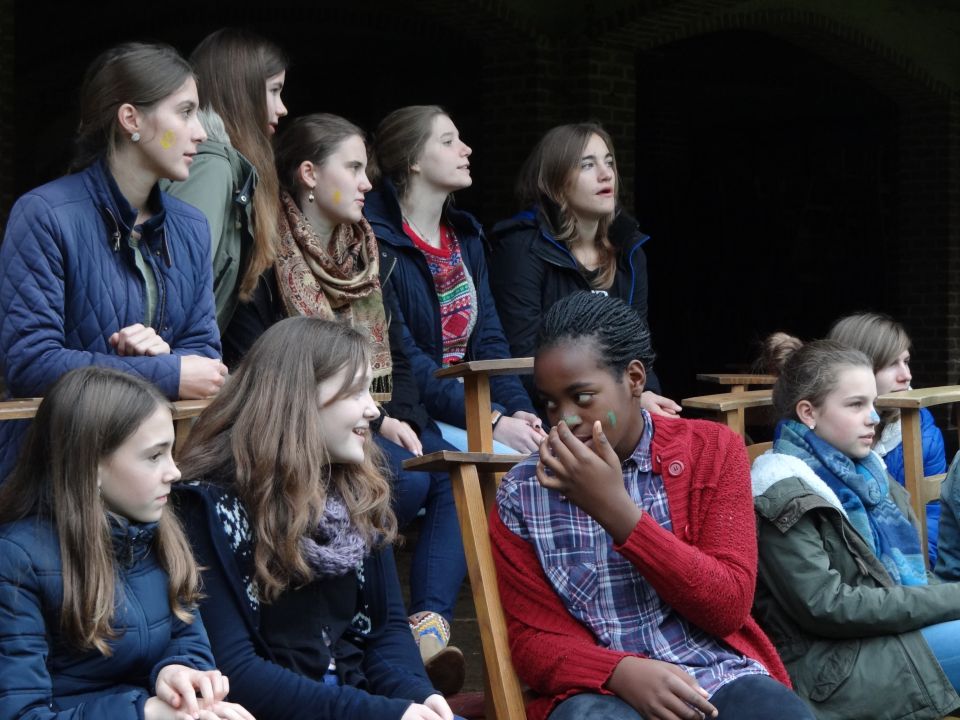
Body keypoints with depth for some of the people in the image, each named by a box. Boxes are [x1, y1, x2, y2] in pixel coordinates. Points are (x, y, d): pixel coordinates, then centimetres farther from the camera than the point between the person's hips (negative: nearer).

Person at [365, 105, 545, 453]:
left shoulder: (465, 235, 16)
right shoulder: (377, 241, -10)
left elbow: (489, 340, 11)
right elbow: (401, 357, -17)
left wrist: (520, 411, -8)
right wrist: (492, 421, -22)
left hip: (471, 404, 7)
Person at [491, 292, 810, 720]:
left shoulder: (711, 450, 4)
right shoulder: (521, 494, 3)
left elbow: (728, 608, -5)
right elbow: (533, 641, 2)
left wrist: (617, 511, -14)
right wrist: (622, 671, -19)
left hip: (720, 675, 2)